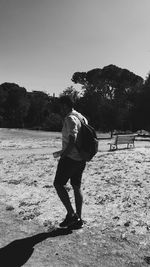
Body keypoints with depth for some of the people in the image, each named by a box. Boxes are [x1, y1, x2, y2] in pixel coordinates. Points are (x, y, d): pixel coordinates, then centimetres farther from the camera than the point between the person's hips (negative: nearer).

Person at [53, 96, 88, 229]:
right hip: (81, 159, 9)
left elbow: (72, 141, -24)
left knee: (59, 184, 4)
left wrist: (62, 155, -14)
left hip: (70, 158, -9)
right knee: (77, 187, 14)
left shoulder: (70, 119, -14)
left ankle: (71, 214, 3)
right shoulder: (82, 118, 14)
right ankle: (78, 219, 20)